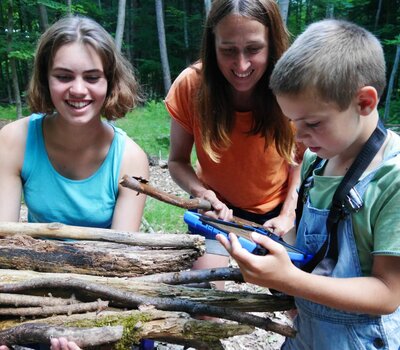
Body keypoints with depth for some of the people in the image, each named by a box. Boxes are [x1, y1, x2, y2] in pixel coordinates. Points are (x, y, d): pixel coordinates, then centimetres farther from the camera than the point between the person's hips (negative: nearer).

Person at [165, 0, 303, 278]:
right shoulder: (191, 86, -23)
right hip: (218, 207, 0)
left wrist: (288, 215, -14)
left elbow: (302, 159, -6)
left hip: (276, 207, 1)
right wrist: (202, 193, -31)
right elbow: (178, 161, -12)